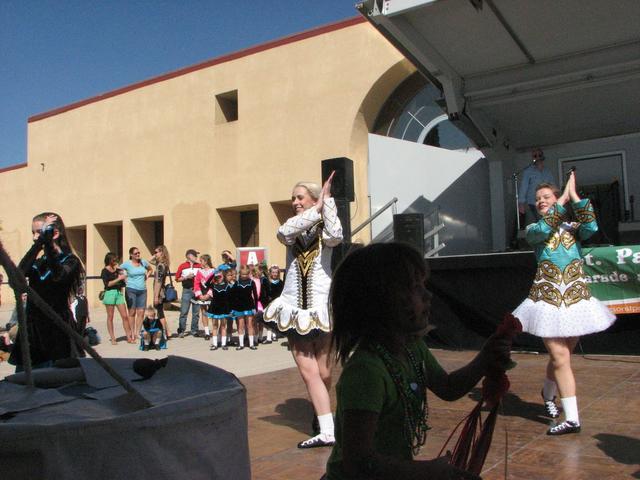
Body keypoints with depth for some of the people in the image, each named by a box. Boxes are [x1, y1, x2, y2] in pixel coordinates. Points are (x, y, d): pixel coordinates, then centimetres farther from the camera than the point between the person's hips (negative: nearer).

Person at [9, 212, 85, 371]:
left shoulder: (70, 260, -3)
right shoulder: (38, 261, 14)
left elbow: (58, 276, -26)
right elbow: (20, 272, -9)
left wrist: (48, 244, -33)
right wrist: (39, 242, -17)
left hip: (56, 329, -5)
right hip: (32, 328, 5)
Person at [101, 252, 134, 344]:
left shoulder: (117, 270, 12)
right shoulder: (105, 271, -2)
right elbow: (107, 284, -13)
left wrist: (124, 279, -2)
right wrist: (119, 278, -13)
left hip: (119, 293, 5)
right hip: (110, 293, -5)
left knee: (125, 316, 0)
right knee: (110, 317, 3)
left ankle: (129, 337, 4)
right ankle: (113, 339, 8)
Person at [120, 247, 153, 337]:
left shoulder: (143, 262, 8)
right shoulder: (127, 264, -3)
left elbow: (150, 269, 25)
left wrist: (147, 276, 10)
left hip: (142, 290, 4)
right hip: (131, 290, -4)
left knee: (141, 312, 1)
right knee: (132, 312, -2)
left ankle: (138, 332, 9)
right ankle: (132, 333, 2)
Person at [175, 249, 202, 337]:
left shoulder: (199, 266, 10)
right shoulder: (182, 266, 3)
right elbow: (177, 278, 2)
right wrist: (186, 277, -10)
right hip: (187, 290, -3)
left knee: (196, 312, 5)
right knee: (184, 312, -5)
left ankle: (194, 330, 13)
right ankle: (181, 331, 1)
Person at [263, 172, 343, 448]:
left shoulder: (324, 230, 3)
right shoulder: (292, 231, 10)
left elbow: (335, 236, -21)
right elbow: (284, 232, -15)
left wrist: (327, 200, -12)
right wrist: (317, 208, -11)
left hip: (320, 307, -2)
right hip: (295, 309, 2)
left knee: (324, 372, 5)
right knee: (308, 372, -4)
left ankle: (321, 414, 32)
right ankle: (327, 431, 1)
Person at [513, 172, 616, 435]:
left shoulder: (573, 227, 8)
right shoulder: (532, 230, 5)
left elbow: (591, 228, -16)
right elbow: (544, 229, -19)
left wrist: (574, 195, -12)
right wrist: (565, 195, -11)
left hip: (576, 297, 2)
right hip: (548, 299, -2)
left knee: (560, 356, 13)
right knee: (560, 358, -10)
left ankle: (548, 393, 42)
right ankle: (571, 419, -6)